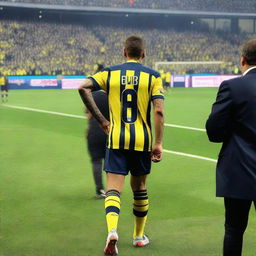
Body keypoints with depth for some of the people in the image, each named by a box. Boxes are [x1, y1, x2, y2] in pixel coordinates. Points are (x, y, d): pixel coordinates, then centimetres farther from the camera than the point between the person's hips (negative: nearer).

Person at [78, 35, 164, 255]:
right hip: (142, 140, 0)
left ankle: (112, 230, -28)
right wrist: (158, 143, -7)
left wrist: (101, 120, -4)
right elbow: (159, 111, -10)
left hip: (116, 139, 0)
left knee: (113, 189, -3)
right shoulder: (152, 76, 0)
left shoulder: (110, 73, 4)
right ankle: (139, 236, 28)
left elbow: (84, 87, -11)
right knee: (140, 188, 17)